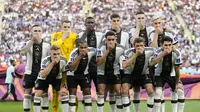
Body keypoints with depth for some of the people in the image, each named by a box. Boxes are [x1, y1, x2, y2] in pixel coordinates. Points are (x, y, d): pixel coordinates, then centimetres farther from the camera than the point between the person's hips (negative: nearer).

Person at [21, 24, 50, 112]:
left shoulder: (46, 46, -1)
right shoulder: (28, 44, -3)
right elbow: (22, 52, -25)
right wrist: (32, 40, -30)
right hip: (29, 73, 0)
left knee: (44, 94, -1)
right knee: (27, 94, 2)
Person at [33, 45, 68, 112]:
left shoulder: (63, 60, -25)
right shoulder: (45, 60, -33)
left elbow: (64, 74, -8)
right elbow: (42, 75, -45)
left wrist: (62, 86, -3)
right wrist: (52, 63, -50)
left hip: (56, 78, 2)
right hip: (43, 78, -2)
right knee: (38, 94, -18)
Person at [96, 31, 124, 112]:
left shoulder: (120, 49, -13)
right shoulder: (101, 48, -18)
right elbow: (98, 62, -30)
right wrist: (107, 51, -33)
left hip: (114, 73, 1)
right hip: (102, 73, -1)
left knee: (119, 92, -9)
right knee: (101, 92, -11)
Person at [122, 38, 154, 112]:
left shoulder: (148, 51, -21)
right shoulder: (129, 52, -27)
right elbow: (124, 66, -42)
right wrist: (136, 54, -45)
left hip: (143, 74, 2)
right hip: (130, 74, -1)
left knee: (150, 91, -15)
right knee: (124, 91, -21)